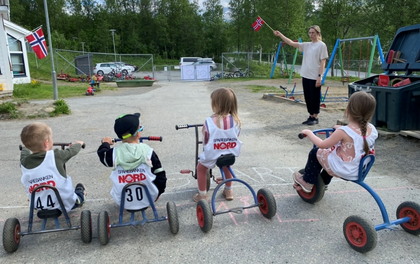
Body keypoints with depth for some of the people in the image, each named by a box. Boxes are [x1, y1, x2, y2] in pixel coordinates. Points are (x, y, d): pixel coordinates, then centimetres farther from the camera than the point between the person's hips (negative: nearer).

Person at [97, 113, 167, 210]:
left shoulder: (114, 153, -15)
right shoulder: (148, 152, -16)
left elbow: (102, 155, 10)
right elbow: (160, 175, -7)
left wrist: (105, 144, 32)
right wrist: (158, 193, 12)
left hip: (122, 202, 1)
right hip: (149, 199, -1)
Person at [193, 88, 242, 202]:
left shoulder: (209, 122, -22)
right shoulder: (236, 120, -14)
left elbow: (205, 140, -8)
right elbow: (236, 136, 0)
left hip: (212, 155, -3)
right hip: (230, 154, 4)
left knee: (200, 168, 25)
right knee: (226, 166, 36)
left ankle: (202, 194, 29)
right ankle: (228, 190, 45)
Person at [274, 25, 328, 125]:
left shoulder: (321, 45, -5)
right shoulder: (306, 45, 11)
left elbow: (322, 62, -9)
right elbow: (291, 43, 8)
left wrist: (320, 76, -16)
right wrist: (280, 35, -1)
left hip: (315, 77, -6)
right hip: (305, 76, 6)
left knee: (315, 97, 1)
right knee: (307, 97, 11)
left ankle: (315, 117, 12)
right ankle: (311, 116, 22)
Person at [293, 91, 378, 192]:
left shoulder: (343, 132, -27)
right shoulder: (372, 129, -8)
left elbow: (322, 144, -18)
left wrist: (309, 133, -3)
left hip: (340, 171, -7)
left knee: (315, 153, 13)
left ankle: (307, 182, 24)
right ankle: (324, 182, 47)